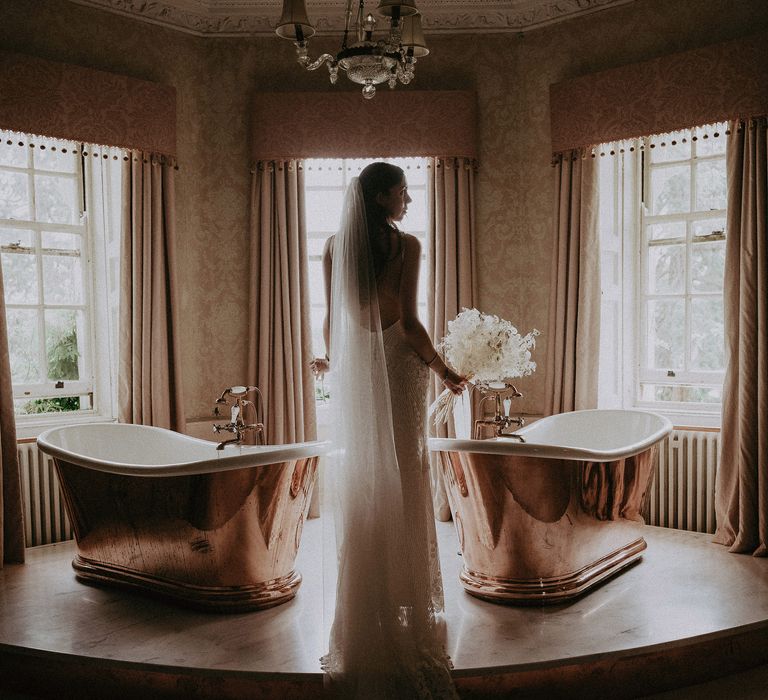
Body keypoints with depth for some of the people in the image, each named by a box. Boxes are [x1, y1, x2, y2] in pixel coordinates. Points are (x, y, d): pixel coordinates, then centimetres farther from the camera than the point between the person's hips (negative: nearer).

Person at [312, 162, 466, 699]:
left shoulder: (336, 247, 3)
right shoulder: (407, 246, -10)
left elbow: (332, 319, 5)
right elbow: (409, 323, -15)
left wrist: (332, 360, 24)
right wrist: (445, 371, -5)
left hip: (356, 370, 4)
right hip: (401, 366, -4)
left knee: (362, 485, 13)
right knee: (405, 483, 7)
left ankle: (365, 608, 23)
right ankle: (406, 595, 17)